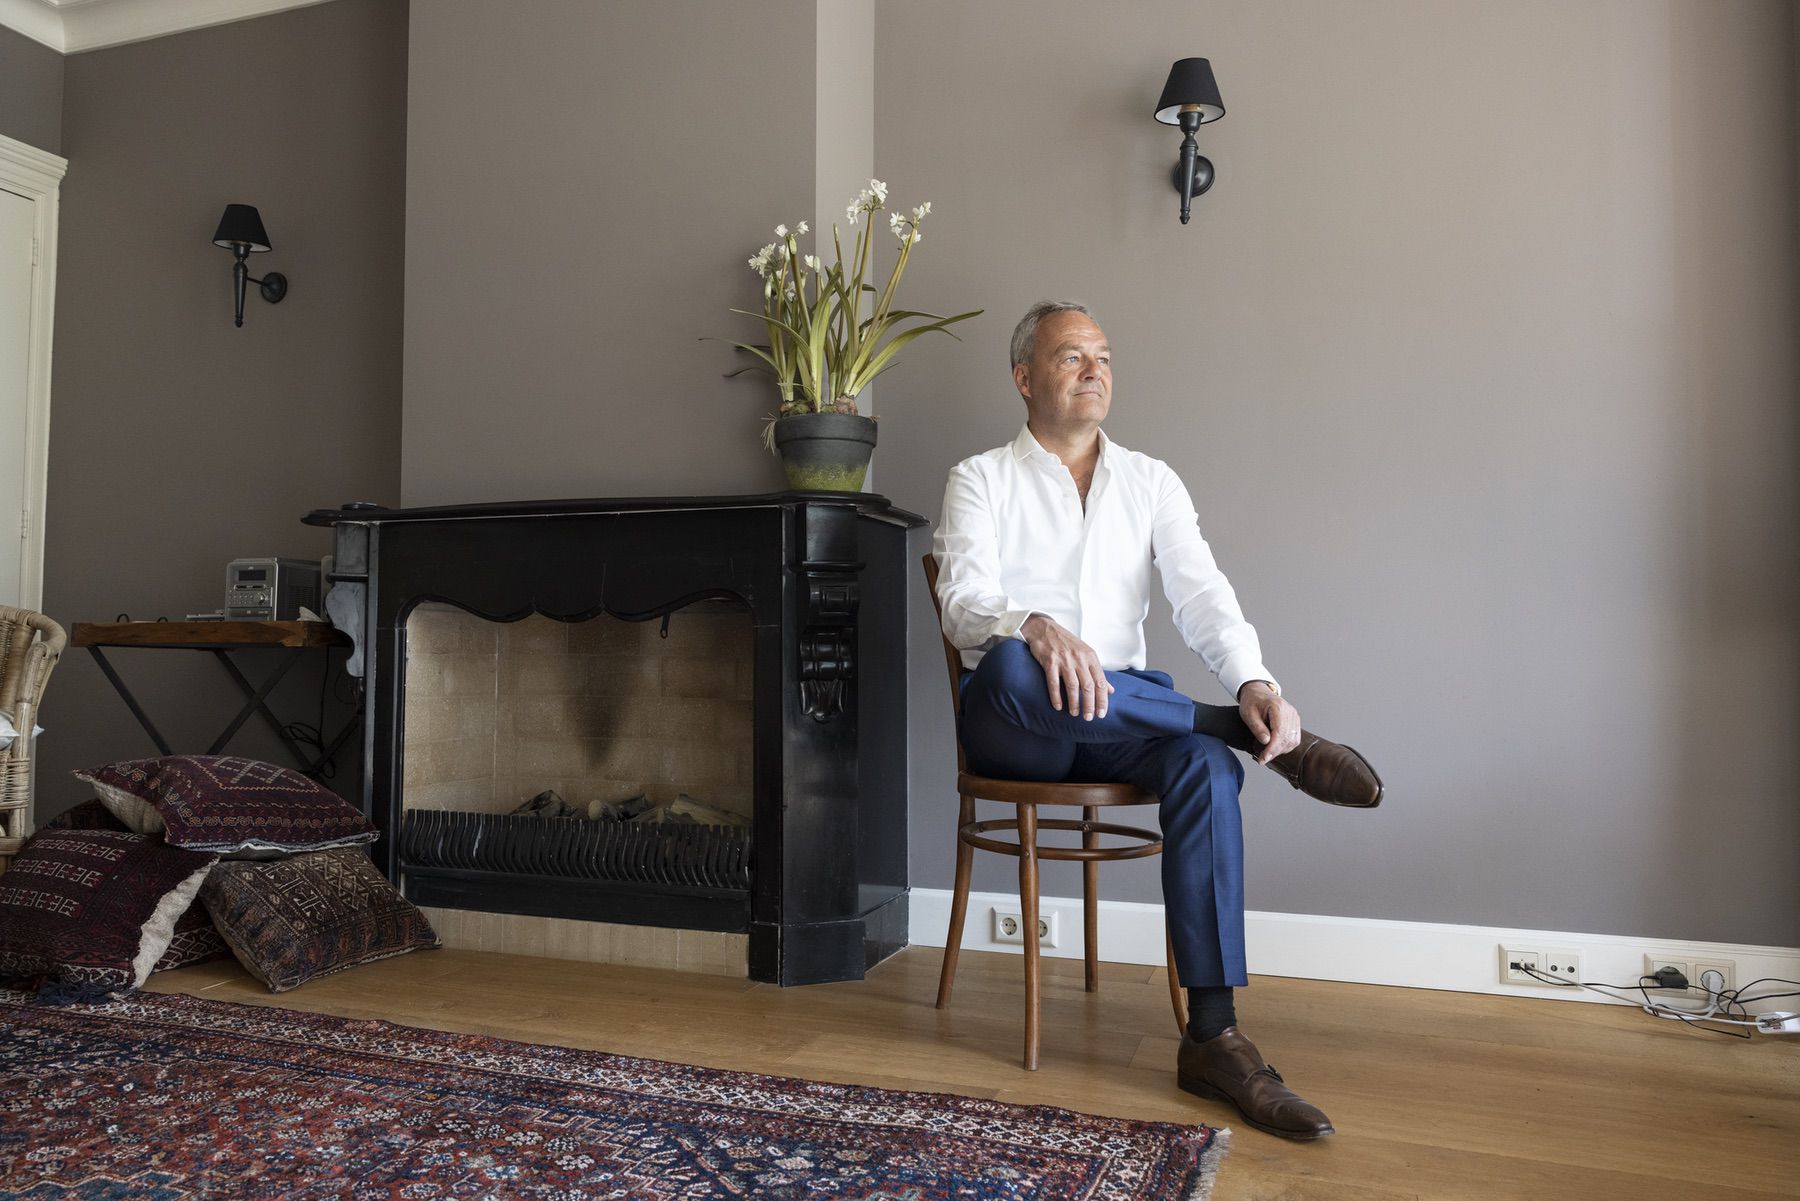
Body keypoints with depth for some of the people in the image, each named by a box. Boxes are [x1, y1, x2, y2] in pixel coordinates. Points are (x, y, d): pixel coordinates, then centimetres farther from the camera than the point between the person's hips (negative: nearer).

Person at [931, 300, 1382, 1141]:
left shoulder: (1150, 481, 14)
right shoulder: (981, 480, 5)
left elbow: (1201, 594, 0)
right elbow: (964, 602, -11)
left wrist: (1254, 680, -21)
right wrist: (1036, 627, -36)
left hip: (1126, 716, 3)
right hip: (1014, 725, -2)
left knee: (1204, 763, -31)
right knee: (1011, 667, -38)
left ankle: (1212, 1039, -27)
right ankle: (1255, 734, -23)